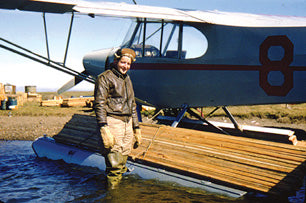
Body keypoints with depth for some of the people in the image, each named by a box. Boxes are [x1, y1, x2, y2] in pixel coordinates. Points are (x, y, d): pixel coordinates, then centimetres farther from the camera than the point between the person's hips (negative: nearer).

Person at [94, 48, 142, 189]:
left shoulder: (127, 79, 21)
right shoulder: (105, 78, -3)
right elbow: (99, 104, -11)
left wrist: (136, 129, 22)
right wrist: (104, 128, -22)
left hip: (128, 123, 8)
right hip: (112, 122, -7)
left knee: (122, 162, 11)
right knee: (114, 163, -10)